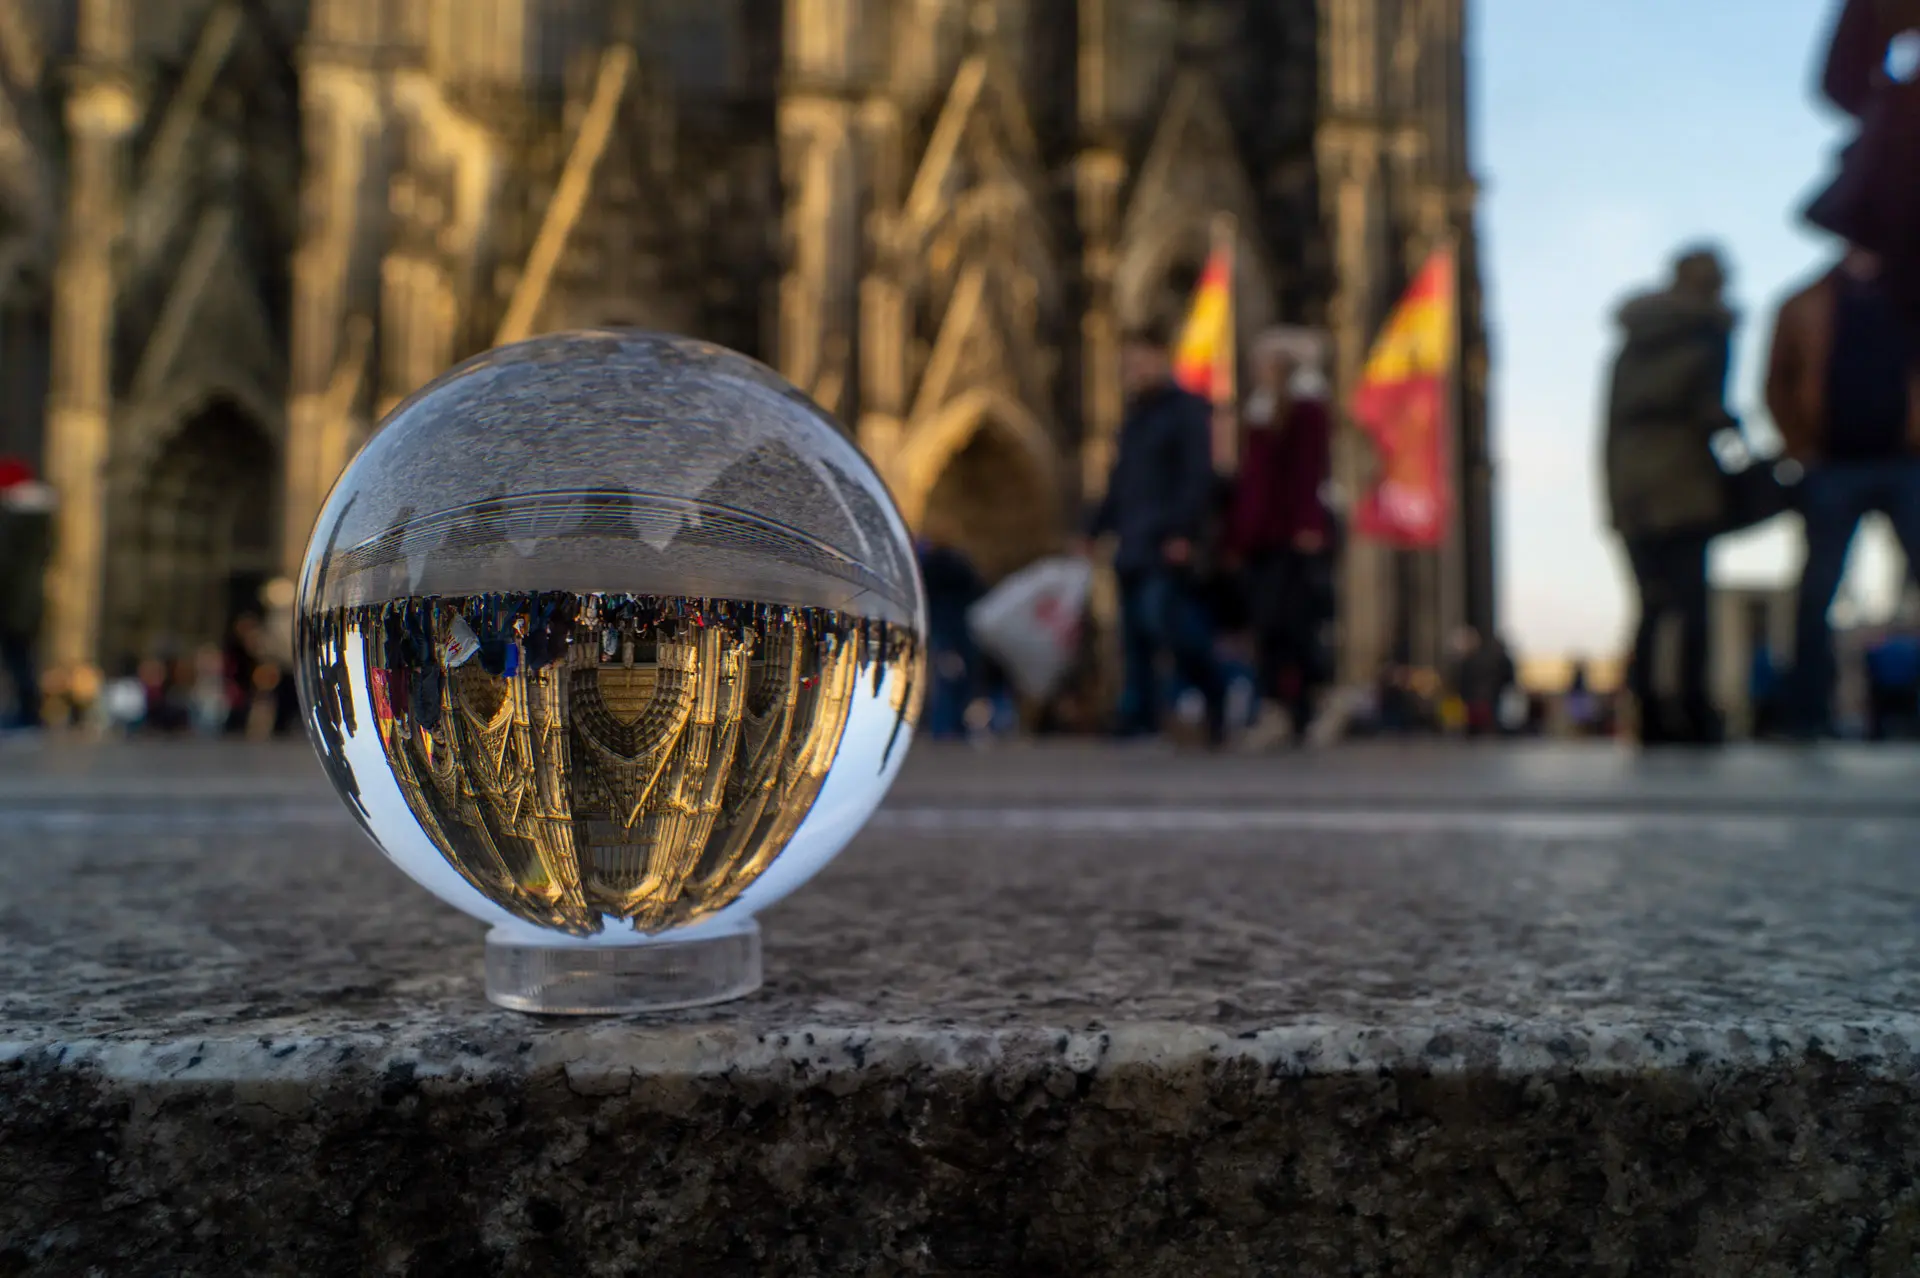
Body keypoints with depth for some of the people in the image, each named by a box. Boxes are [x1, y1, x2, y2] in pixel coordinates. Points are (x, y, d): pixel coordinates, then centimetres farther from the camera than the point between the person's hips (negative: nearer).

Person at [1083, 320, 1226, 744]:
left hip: (1168, 545, -7)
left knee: (1162, 615, -19)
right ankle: (1139, 721, 8)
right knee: (1134, 637, 4)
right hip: (1133, 546, 8)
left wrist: (1184, 533, -20)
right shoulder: (1135, 414, 21)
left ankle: (1217, 695, 1)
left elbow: (1197, 477, -11)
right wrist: (1094, 530, 21)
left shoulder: (1187, 409, -2)